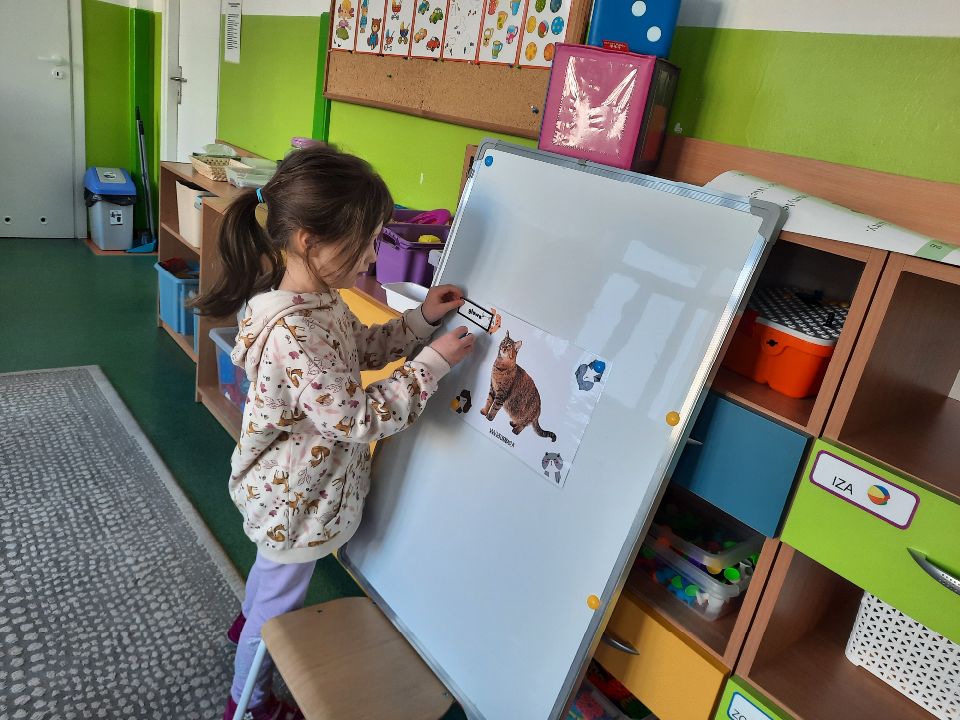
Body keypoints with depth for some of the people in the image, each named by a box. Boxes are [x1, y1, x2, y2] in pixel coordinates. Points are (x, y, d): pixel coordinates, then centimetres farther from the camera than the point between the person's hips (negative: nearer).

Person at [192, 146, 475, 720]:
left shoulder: (316, 296, -8)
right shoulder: (293, 334, -38)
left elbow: (358, 348, 6)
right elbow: (360, 417, -33)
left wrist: (421, 319, -6)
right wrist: (433, 363, -28)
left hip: (288, 486, 9)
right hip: (296, 500, -9)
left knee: (275, 565, 37)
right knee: (280, 605, 18)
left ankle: (248, 623, 67)